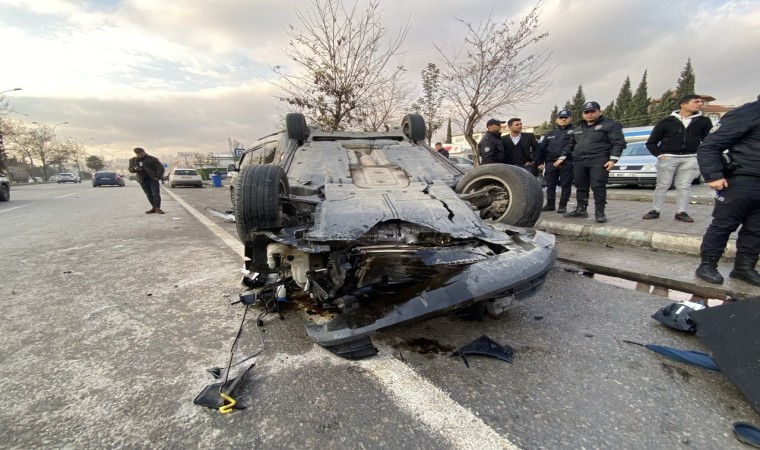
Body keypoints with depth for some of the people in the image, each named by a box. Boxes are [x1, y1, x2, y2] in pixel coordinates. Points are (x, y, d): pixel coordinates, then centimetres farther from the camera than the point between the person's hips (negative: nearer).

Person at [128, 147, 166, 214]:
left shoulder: (152, 159, -3)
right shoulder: (132, 160, 12)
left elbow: (160, 168, -6)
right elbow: (130, 169, 17)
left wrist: (158, 176, -16)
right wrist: (135, 169, -7)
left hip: (153, 179, -4)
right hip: (142, 180, 5)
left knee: (156, 194, -9)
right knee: (149, 195, 7)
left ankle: (157, 208, -9)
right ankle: (154, 208, 13)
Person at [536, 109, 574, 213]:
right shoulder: (550, 133, 19)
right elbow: (542, 148, 16)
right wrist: (540, 162, 8)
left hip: (567, 163, -4)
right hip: (550, 163, 4)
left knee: (565, 185, -1)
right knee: (550, 185, 8)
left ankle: (563, 206, 3)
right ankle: (550, 204, 16)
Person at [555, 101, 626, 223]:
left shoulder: (610, 125, 3)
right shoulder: (577, 128, 20)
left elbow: (618, 143, -5)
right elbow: (570, 144, 26)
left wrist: (613, 159, -16)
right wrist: (562, 157, 15)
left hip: (599, 161, -5)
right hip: (579, 161, 6)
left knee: (598, 187, -9)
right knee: (580, 187, 8)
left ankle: (599, 212, -4)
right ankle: (581, 209, 16)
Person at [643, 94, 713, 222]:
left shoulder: (704, 121, 6)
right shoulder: (666, 122, -1)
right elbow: (651, 142, 3)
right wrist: (659, 154, -7)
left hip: (690, 159, 2)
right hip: (668, 158, -2)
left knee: (684, 186, 2)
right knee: (662, 185, 0)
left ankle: (681, 212, 7)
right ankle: (655, 211, 6)